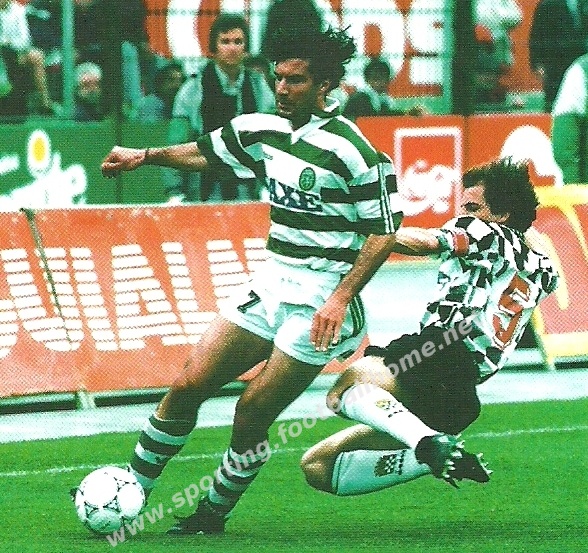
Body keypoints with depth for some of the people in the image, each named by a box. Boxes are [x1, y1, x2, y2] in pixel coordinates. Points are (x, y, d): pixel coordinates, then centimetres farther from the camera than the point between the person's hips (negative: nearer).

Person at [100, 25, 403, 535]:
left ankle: (214, 515, 12)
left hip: (321, 296, -7)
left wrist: (341, 298, -19)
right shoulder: (263, 130, 5)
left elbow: (382, 233, -13)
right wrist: (144, 157, 26)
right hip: (272, 283, 7)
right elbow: (206, 152, 26)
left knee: (253, 412, -6)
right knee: (189, 384, 2)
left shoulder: (351, 151, -16)